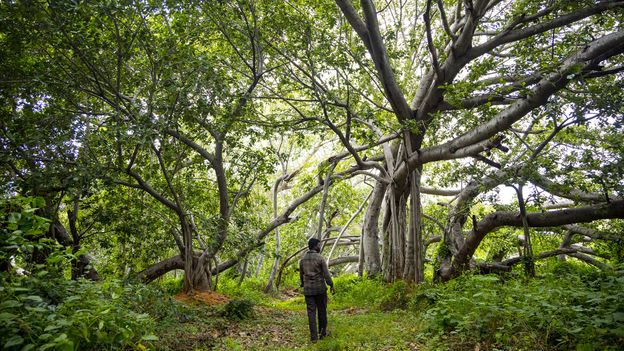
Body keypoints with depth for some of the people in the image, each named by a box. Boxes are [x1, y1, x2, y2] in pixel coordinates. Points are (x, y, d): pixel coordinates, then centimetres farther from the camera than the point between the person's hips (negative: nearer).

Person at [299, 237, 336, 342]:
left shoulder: (302, 259, 4)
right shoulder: (320, 258, -10)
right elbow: (326, 274, -12)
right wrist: (332, 286, -5)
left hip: (308, 289, 3)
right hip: (320, 288, -3)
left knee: (311, 312, 4)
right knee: (322, 311, 12)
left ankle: (313, 336, 3)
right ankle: (322, 332, 22)